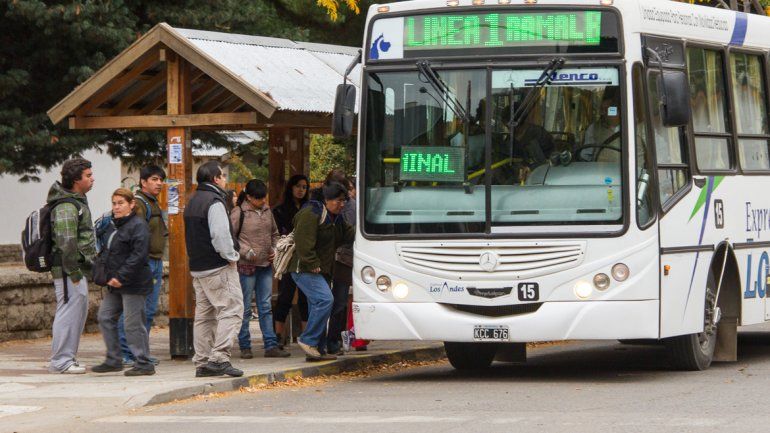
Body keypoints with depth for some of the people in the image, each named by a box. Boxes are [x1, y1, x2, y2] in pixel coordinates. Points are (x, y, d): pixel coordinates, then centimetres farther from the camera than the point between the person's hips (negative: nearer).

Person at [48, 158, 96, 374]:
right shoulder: (66, 207, -17)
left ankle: (68, 358, 21)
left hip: (78, 270, 11)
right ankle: (60, 361, -5)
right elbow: (66, 242, -24)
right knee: (69, 312, -9)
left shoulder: (78, 202, 17)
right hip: (69, 270, -11)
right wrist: (73, 272, -21)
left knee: (79, 313, 14)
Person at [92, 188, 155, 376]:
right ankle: (113, 360, 18)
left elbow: (138, 255, -20)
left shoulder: (138, 225, -12)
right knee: (105, 318, 10)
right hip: (116, 284, 10)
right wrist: (108, 276, 12)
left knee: (133, 324, -6)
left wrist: (121, 277, -22)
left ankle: (144, 364, 1)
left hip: (133, 284, -10)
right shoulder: (115, 225, 16)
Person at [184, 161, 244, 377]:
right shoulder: (214, 202, -14)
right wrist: (231, 256, -9)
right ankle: (219, 357, -18)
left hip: (197, 268, 10)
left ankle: (202, 362, 12)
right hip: (218, 268, -10)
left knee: (204, 314, 12)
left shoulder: (193, 202, 16)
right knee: (231, 310, -8)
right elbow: (221, 235, -22)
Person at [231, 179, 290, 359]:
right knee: (245, 308, 0)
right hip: (246, 266, -6)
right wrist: (246, 252, -17)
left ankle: (271, 345, 8)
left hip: (266, 265, 6)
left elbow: (274, 234, 23)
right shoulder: (238, 213, -9)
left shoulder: (267, 211, 11)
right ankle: (245, 347, 7)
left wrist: (274, 250, 7)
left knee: (266, 307, 7)